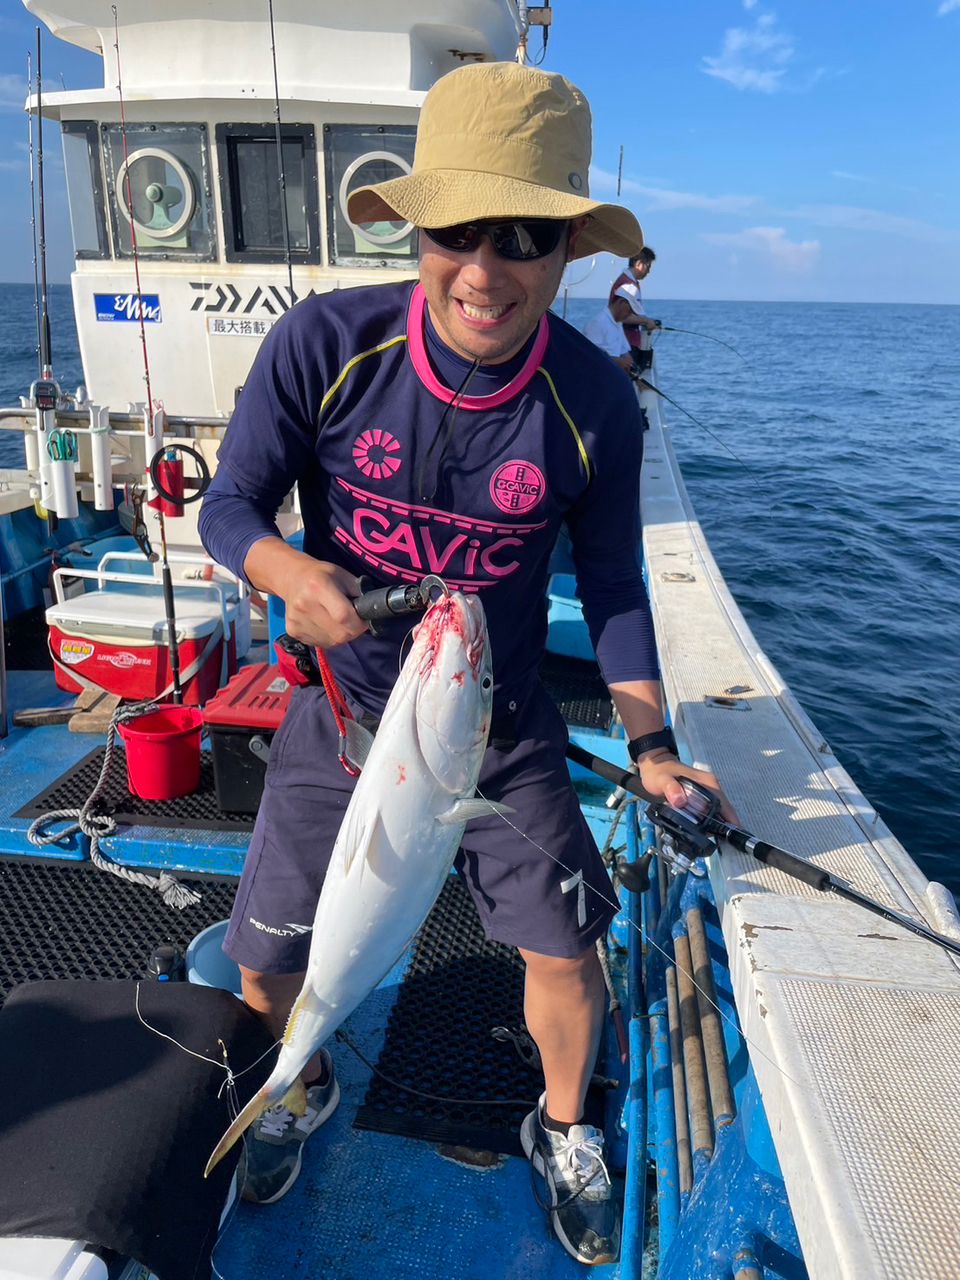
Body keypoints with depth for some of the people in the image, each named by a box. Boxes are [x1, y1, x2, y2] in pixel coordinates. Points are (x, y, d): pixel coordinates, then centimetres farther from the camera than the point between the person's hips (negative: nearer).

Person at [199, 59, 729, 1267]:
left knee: (565, 948, 7)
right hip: (342, 708, 1)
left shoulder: (594, 401, -14)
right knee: (267, 965, 11)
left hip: (501, 721, 0)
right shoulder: (324, 343, -19)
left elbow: (612, 582, -2)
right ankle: (309, 1087, 50)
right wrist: (295, 575, -31)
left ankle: (562, 1128, 43)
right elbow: (229, 505, -9)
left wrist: (650, 743, -7)